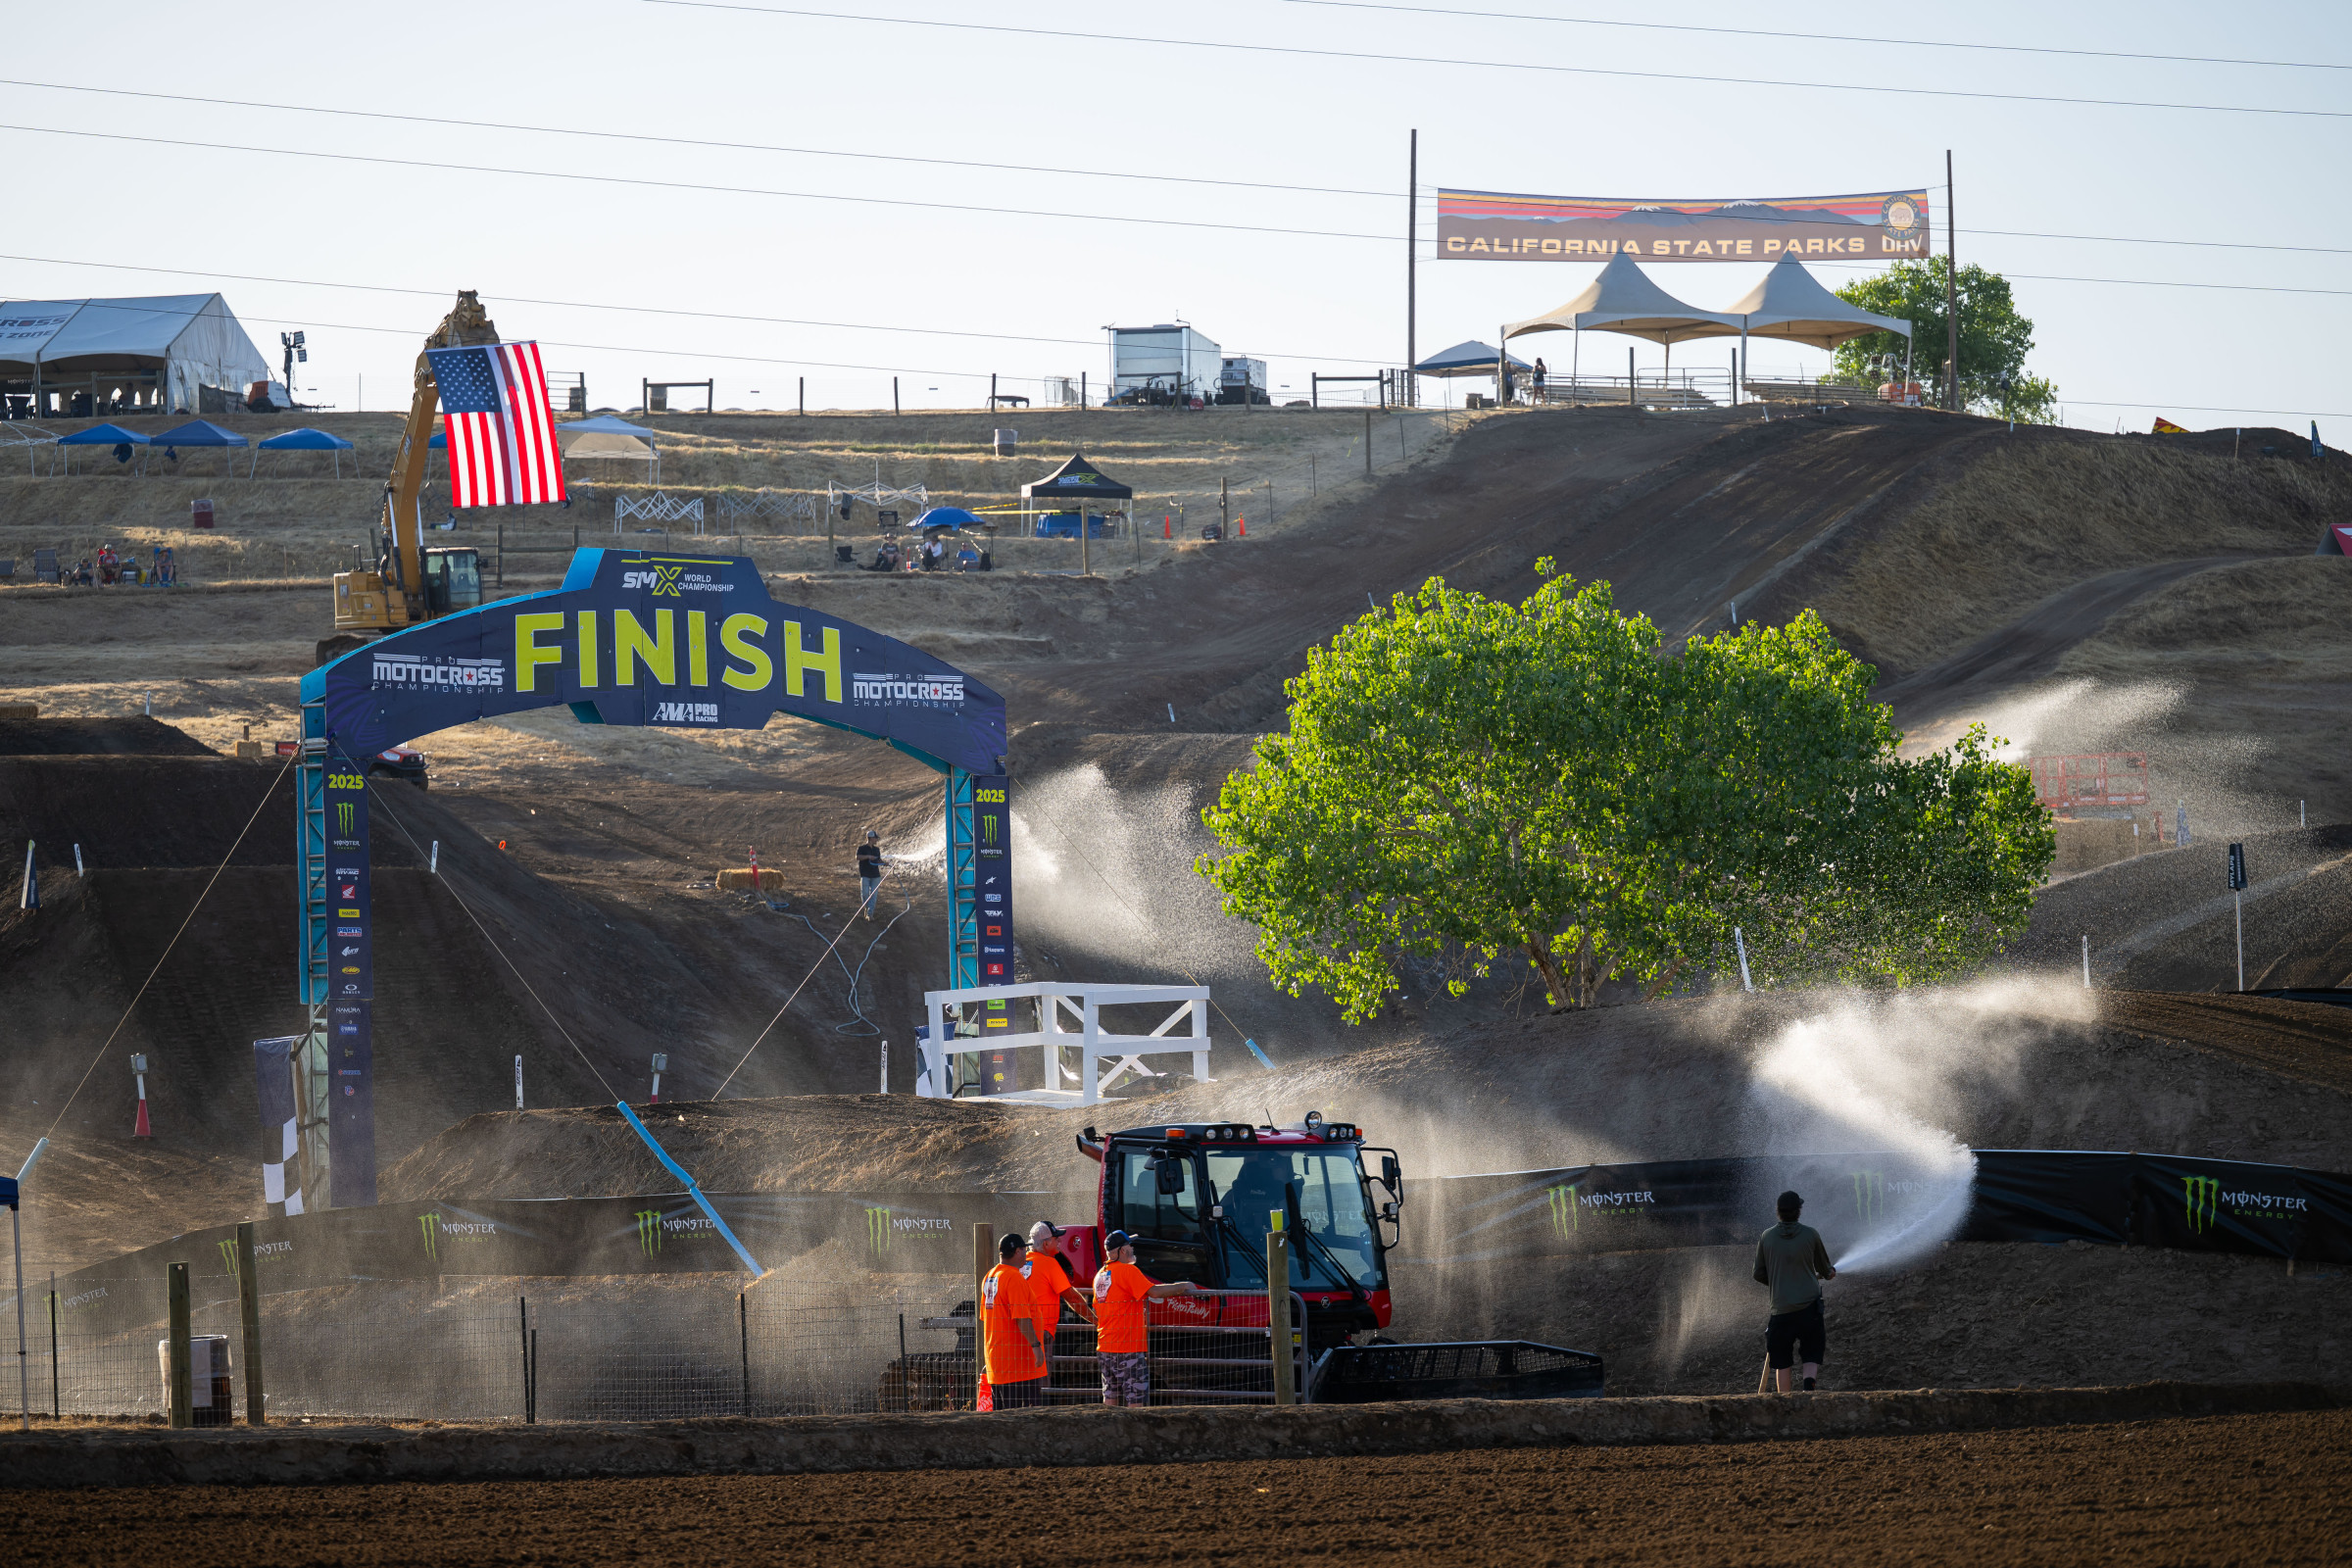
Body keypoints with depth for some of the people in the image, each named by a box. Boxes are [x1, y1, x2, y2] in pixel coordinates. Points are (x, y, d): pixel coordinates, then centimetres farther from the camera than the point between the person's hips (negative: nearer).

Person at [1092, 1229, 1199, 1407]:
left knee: (1110, 1397, 10)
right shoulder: (1128, 1271, -12)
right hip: (1128, 1351, -8)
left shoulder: (1100, 1274, 14)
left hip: (1104, 1348, 8)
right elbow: (1154, 1292, -21)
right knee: (1137, 1399, -6)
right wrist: (1182, 1287, -8)